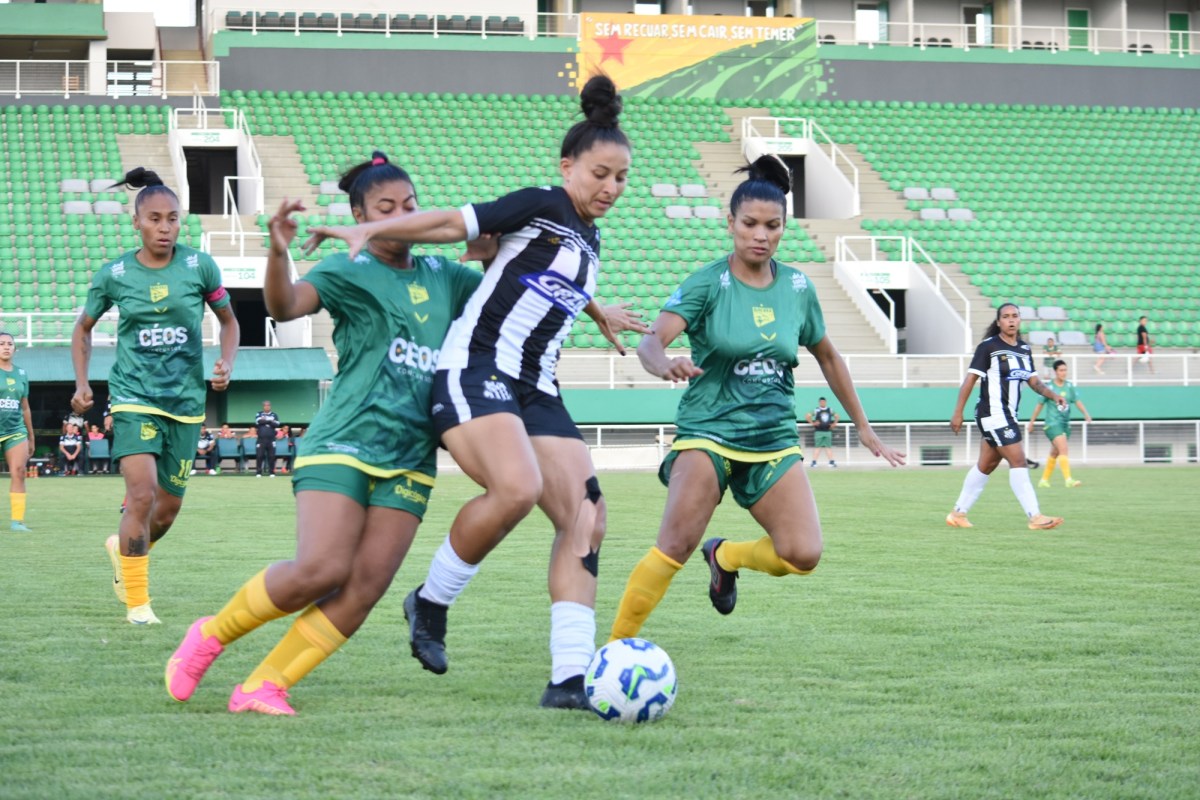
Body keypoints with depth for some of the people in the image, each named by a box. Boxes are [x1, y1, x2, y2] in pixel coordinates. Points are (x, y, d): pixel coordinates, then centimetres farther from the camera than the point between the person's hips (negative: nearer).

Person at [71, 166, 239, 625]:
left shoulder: (200, 267, -3)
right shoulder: (114, 274, -3)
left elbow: (228, 320, 11)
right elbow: (83, 329, 13)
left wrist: (226, 364, -6)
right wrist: (81, 384, 2)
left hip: (186, 401, 2)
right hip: (134, 397, -2)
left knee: (169, 507, 10)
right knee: (142, 493, -20)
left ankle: (125, 548, 44)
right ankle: (137, 601, -7)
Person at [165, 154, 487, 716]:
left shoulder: (443, 275, 16)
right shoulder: (349, 272, -1)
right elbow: (286, 305, -19)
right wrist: (278, 253, -40)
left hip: (410, 458, 5)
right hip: (344, 441, -5)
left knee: (365, 587, -10)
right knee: (320, 570, -19)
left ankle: (262, 686, -6)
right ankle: (211, 635, 4)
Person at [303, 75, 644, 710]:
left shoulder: (589, 241, 20)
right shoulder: (542, 207, -3)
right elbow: (451, 224, -8)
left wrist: (597, 311, 56)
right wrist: (367, 229, -17)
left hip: (536, 390, 8)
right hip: (476, 369, -8)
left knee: (585, 518, -7)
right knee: (516, 488, -32)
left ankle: (569, 679, -9)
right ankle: (431, 603, -9)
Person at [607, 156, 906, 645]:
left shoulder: (797, 287, 5)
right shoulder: (708, 283, -7)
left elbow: (827, 357, 20)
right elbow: (653, 340, -22)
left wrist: (864, 428, 23)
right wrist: (663, 364, -46)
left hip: (774, 438, 4)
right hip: (707, 432, -4)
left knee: (803, 555, -14)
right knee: (676, 547, -23)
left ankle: (726, 557, 18)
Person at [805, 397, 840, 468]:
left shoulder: (830, 410, 10)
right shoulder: (816, 410, -3)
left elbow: (837, 416, 23)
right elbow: (807, 416, -10)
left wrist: (834, 423, 10)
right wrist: (812, 423, -12)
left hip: (828, 431, 4)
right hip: (819, 432, -4)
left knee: (828, 447, 5)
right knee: (817, 447, -6)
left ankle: (831, 461, 5)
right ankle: (814, 461, -5)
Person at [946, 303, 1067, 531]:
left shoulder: (1024, 349, 12)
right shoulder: (988, 347, -9)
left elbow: (1034, 381, 14)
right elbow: (970, 379, -9)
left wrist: (1052, 395, -4)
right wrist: (958, 413, -11)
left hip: (1008, 415, 8)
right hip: (993, 414, -8)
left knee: (986, 466, 13)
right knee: (1018, 461, -13)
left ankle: (958, 514, 23)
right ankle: (1035, 517, -15)